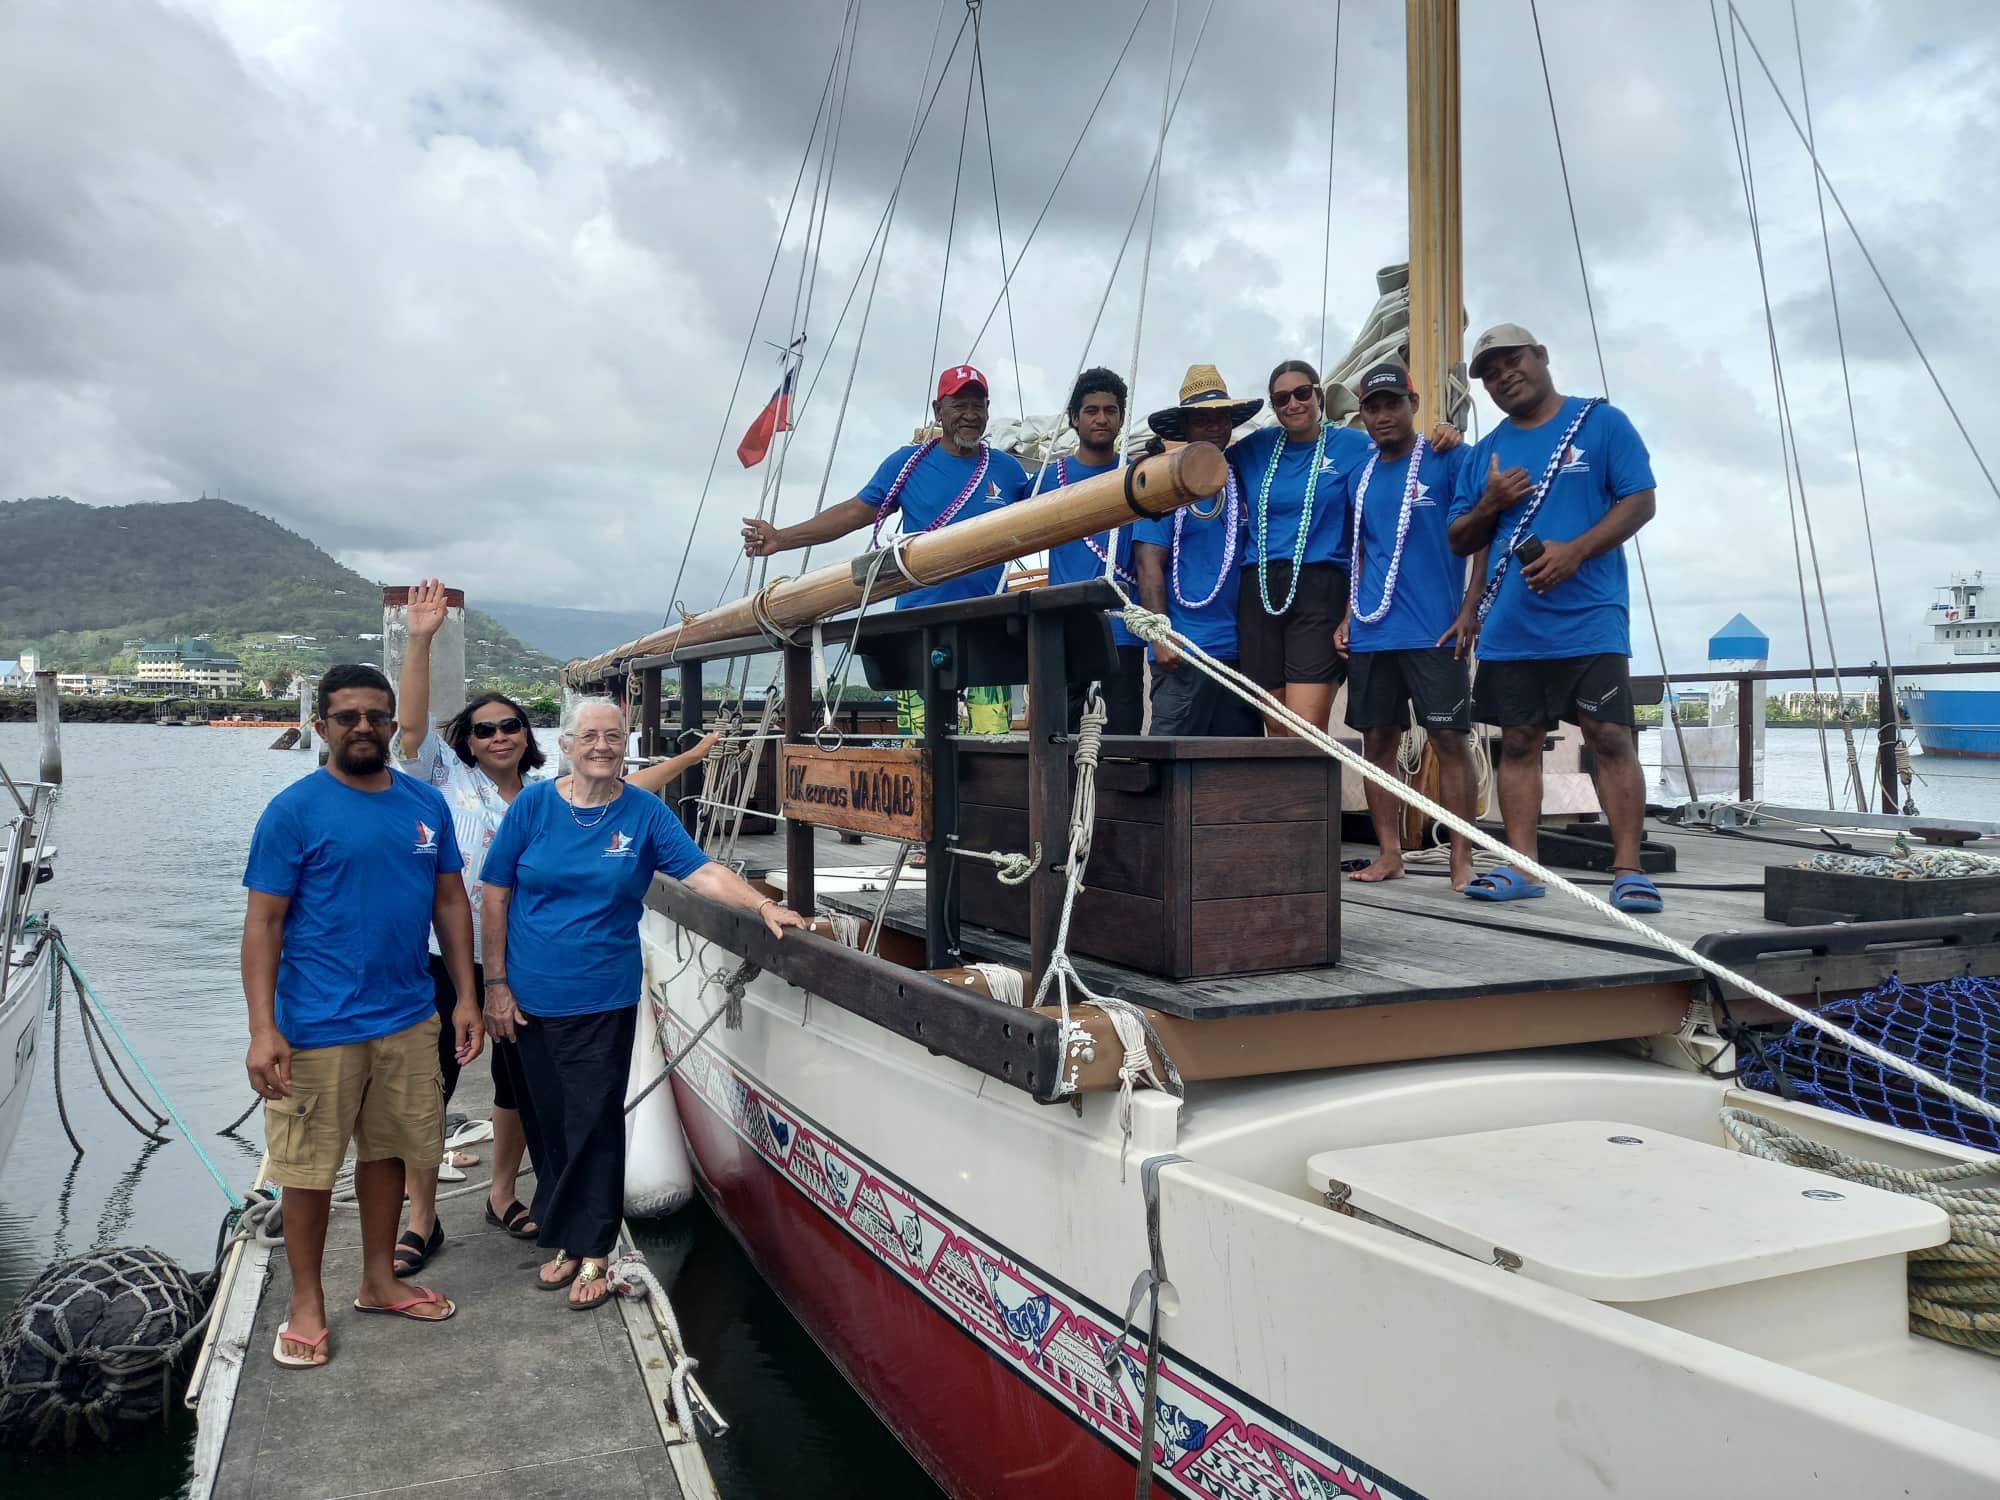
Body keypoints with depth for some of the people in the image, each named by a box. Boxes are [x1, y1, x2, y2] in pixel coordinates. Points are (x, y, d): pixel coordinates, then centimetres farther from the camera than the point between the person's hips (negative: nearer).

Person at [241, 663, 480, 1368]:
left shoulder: (426, 804, 5)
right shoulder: (293, 810, -8)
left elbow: (450, 901, 10)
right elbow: (263, 921, -9)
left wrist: (465, 997, 6)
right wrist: (262, 1029, -15)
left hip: (409, 1019, 5)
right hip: (320, 1028, -4)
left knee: (387, 1151, 17)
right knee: (309, 1167, 6)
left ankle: (379, 1280, 33)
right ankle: (306, 1304, 24)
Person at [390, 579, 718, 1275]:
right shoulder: (447, 780, 0)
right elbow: (413, 725, -13)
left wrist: (689, 757, 12)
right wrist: (421, 640, -23)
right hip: (445, 961, -4)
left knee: (519, 1084, 15)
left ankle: (503, 1194, 35)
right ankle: (422, 1220, 15)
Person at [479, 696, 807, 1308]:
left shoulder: (644, 812, -2)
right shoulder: (533, 804, -1)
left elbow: (703, 872, -9)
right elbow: (496, 895, 1)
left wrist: (764, 905, -24)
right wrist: (496, 983, -1)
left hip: (603, 999, -1)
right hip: (530, 998, 1)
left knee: (594, 1125, 0)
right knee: (547, 1124, 10)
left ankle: (590, 1251, 15)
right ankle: (563, 1238, 28)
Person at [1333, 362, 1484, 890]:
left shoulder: (1449, 461, -2)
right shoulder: (1357, 478, 14)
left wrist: (1470, 611, -12)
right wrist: (1348, 616, 11)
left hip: (1436, 631, -5)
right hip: (1371, 633, 5)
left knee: (1450, 740, -4)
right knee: (1377, 741, 6)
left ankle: (1461, 860, 0)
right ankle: (1389, 854, 14)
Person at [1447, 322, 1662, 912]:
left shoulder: (1601, 422, 3)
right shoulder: (1484, 453, 15)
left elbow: (1640, 502, -3)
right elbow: (1459, 541, 17)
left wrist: (1575, 550, -17)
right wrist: (1488, 505, -4)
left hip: (1590, 619, -4)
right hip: (1510, 625, 4)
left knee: (1611, 737, -6)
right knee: (1518, 742, 6)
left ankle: (1628, 869, -2)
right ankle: (1520, 865, 12)